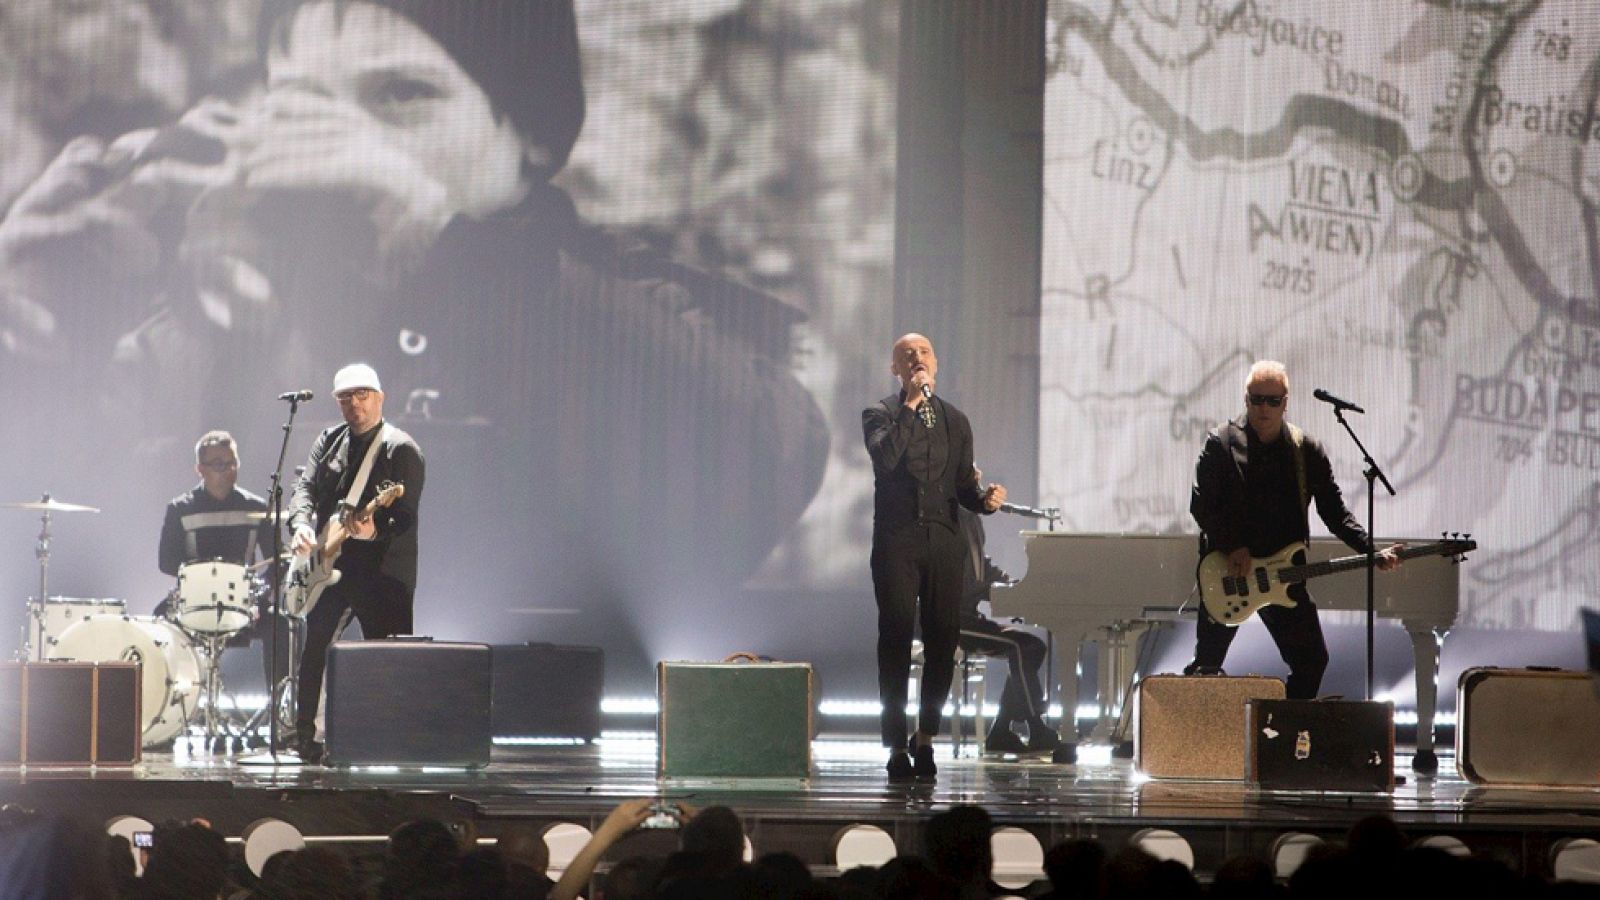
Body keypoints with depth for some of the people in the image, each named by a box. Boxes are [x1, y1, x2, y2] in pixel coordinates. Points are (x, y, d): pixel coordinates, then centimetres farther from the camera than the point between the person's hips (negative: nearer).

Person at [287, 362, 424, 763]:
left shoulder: (401, 449, -6)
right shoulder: (328, 442, 13)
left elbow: (406, 517, -13)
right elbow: (305, 487, 4)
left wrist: (375, 533, -33)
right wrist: (301, 524, -17)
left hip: (383, 572, -6)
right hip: (332, 567, 6)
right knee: (314, 652, 6)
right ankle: (307, 741, 15)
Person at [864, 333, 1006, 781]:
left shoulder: (955, 421, 17)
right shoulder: (880, 414, 4)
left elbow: (963, 486, 16)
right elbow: (884, 456, -17)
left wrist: (985, 498, -5)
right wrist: (911, 405, -15)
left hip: (943, 541, 3)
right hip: (896, 540, -3)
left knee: (943, 639, 1)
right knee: (896, 639, -4)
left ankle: (925, 737, 19)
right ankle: (897, 747, 2)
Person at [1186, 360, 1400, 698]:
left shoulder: (1307, 450, 4)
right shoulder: (1221, 443, -4)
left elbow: (1334, 511, 4)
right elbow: (1201, 503, -8)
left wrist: (1372, 551, -8)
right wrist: (1231, 547, -19)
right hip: (1227, 570, -3)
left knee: (1311, 661, 1)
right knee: (1206, 664, 1)